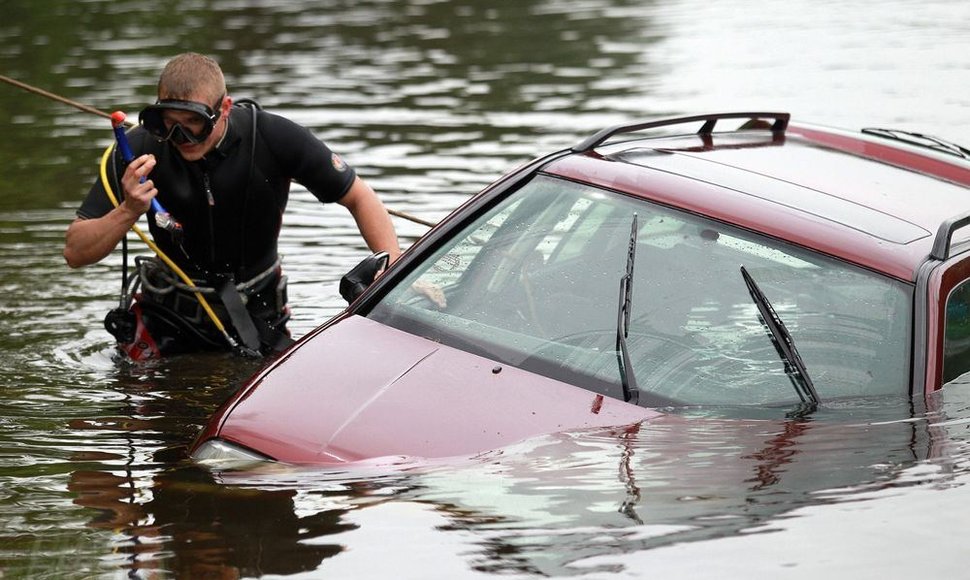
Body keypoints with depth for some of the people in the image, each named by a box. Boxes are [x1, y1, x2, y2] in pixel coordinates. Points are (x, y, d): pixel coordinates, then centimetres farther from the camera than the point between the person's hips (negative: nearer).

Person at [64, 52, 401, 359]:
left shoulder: (273, 138, -20)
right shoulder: (141, 148, -19)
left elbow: (359, 197, -7)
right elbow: (75, 253, -16)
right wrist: (129, 211, -35)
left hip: (256, 319, 1)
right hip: (168, 318, 0)